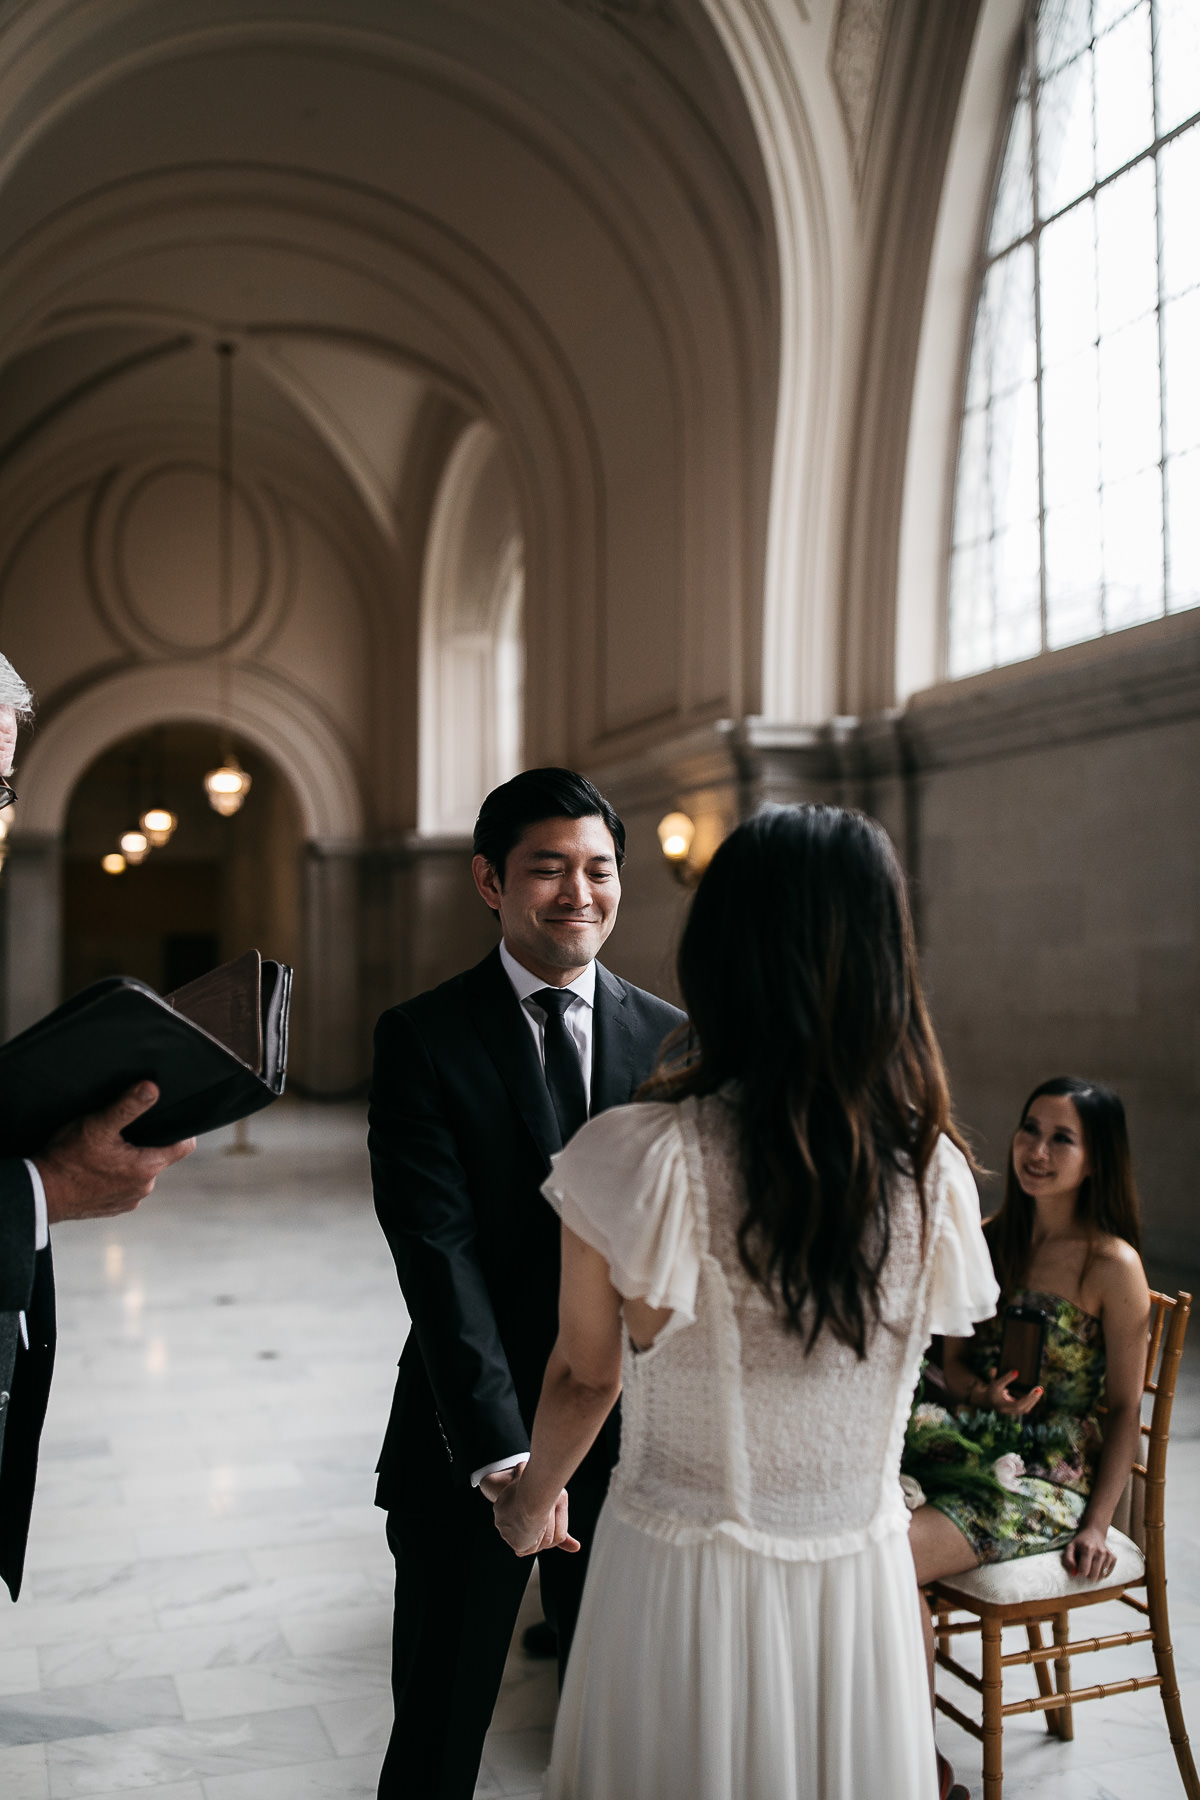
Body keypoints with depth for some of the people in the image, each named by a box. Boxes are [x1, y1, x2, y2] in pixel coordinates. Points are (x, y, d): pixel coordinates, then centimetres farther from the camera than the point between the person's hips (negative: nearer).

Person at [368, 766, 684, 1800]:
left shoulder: (672, 1041, 1)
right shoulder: (423, 1039, -7)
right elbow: (437, 1251, -15)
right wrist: (502, 1446, -22)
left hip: (630, 1439, 2)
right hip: (468, 1437, -2)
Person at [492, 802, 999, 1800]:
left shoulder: (641, 1156, -20)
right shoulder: (933, 1173, -12)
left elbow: (589, 1376, -6)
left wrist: (532, 1497, 13)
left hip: (682, 1586, -2)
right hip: (862, 1581, 2)